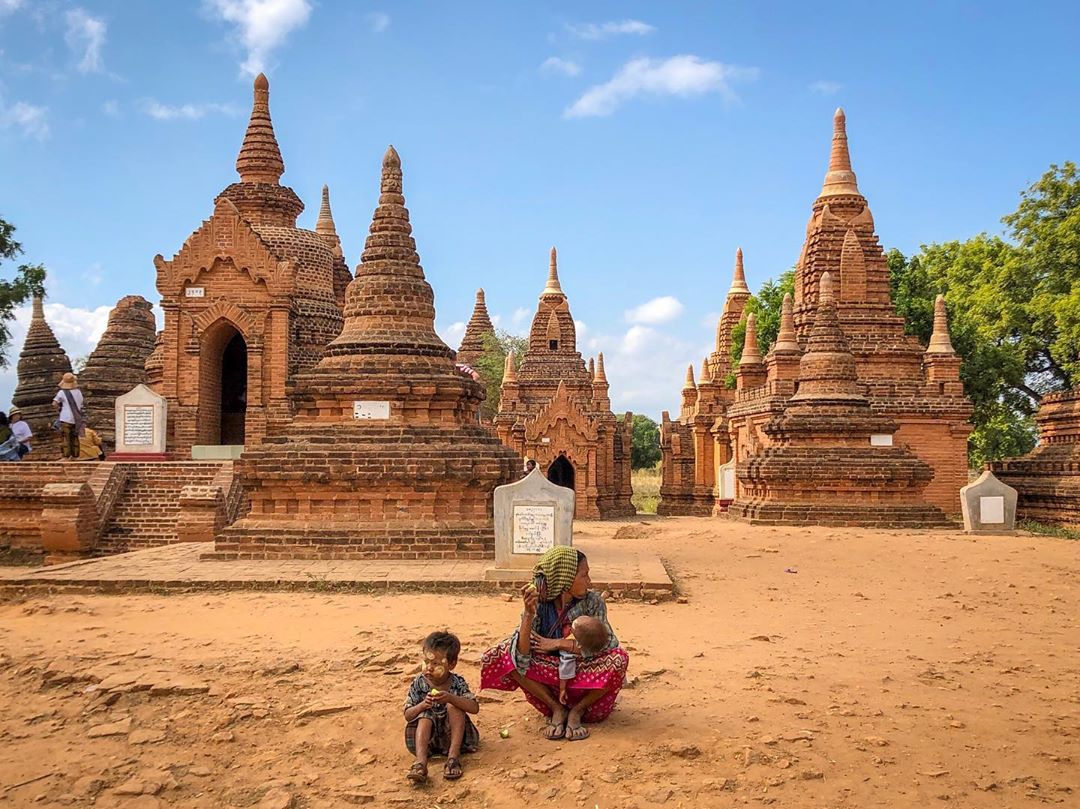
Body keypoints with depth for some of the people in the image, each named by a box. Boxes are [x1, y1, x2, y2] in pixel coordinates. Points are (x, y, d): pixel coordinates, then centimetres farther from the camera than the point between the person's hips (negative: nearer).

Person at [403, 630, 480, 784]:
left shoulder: (457, 682, -8)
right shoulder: (419, 683, -6)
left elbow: (475, 708, -20)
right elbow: (408, 715, -7)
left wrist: (450, 698, -35)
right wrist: (422, 705, -29)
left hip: (452, 734, -1)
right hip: (429, 737, 1)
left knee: (453, 706, -24)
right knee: (425, 716, -28)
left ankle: (453, 756, -28)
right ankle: (420, 763, -44)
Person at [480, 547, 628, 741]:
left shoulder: (592, 601, -12)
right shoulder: (539, 604, -13)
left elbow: (608, 644, -22)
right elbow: (521, 656, -22)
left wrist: (559, 643, -21)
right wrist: (529, 614, -36)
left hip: (585, 679, 0)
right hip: (550, 678, 0)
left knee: (618, 659, -29)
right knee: (505, 655, -20)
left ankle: (576, 711, -7)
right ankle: (557, 709, -8)